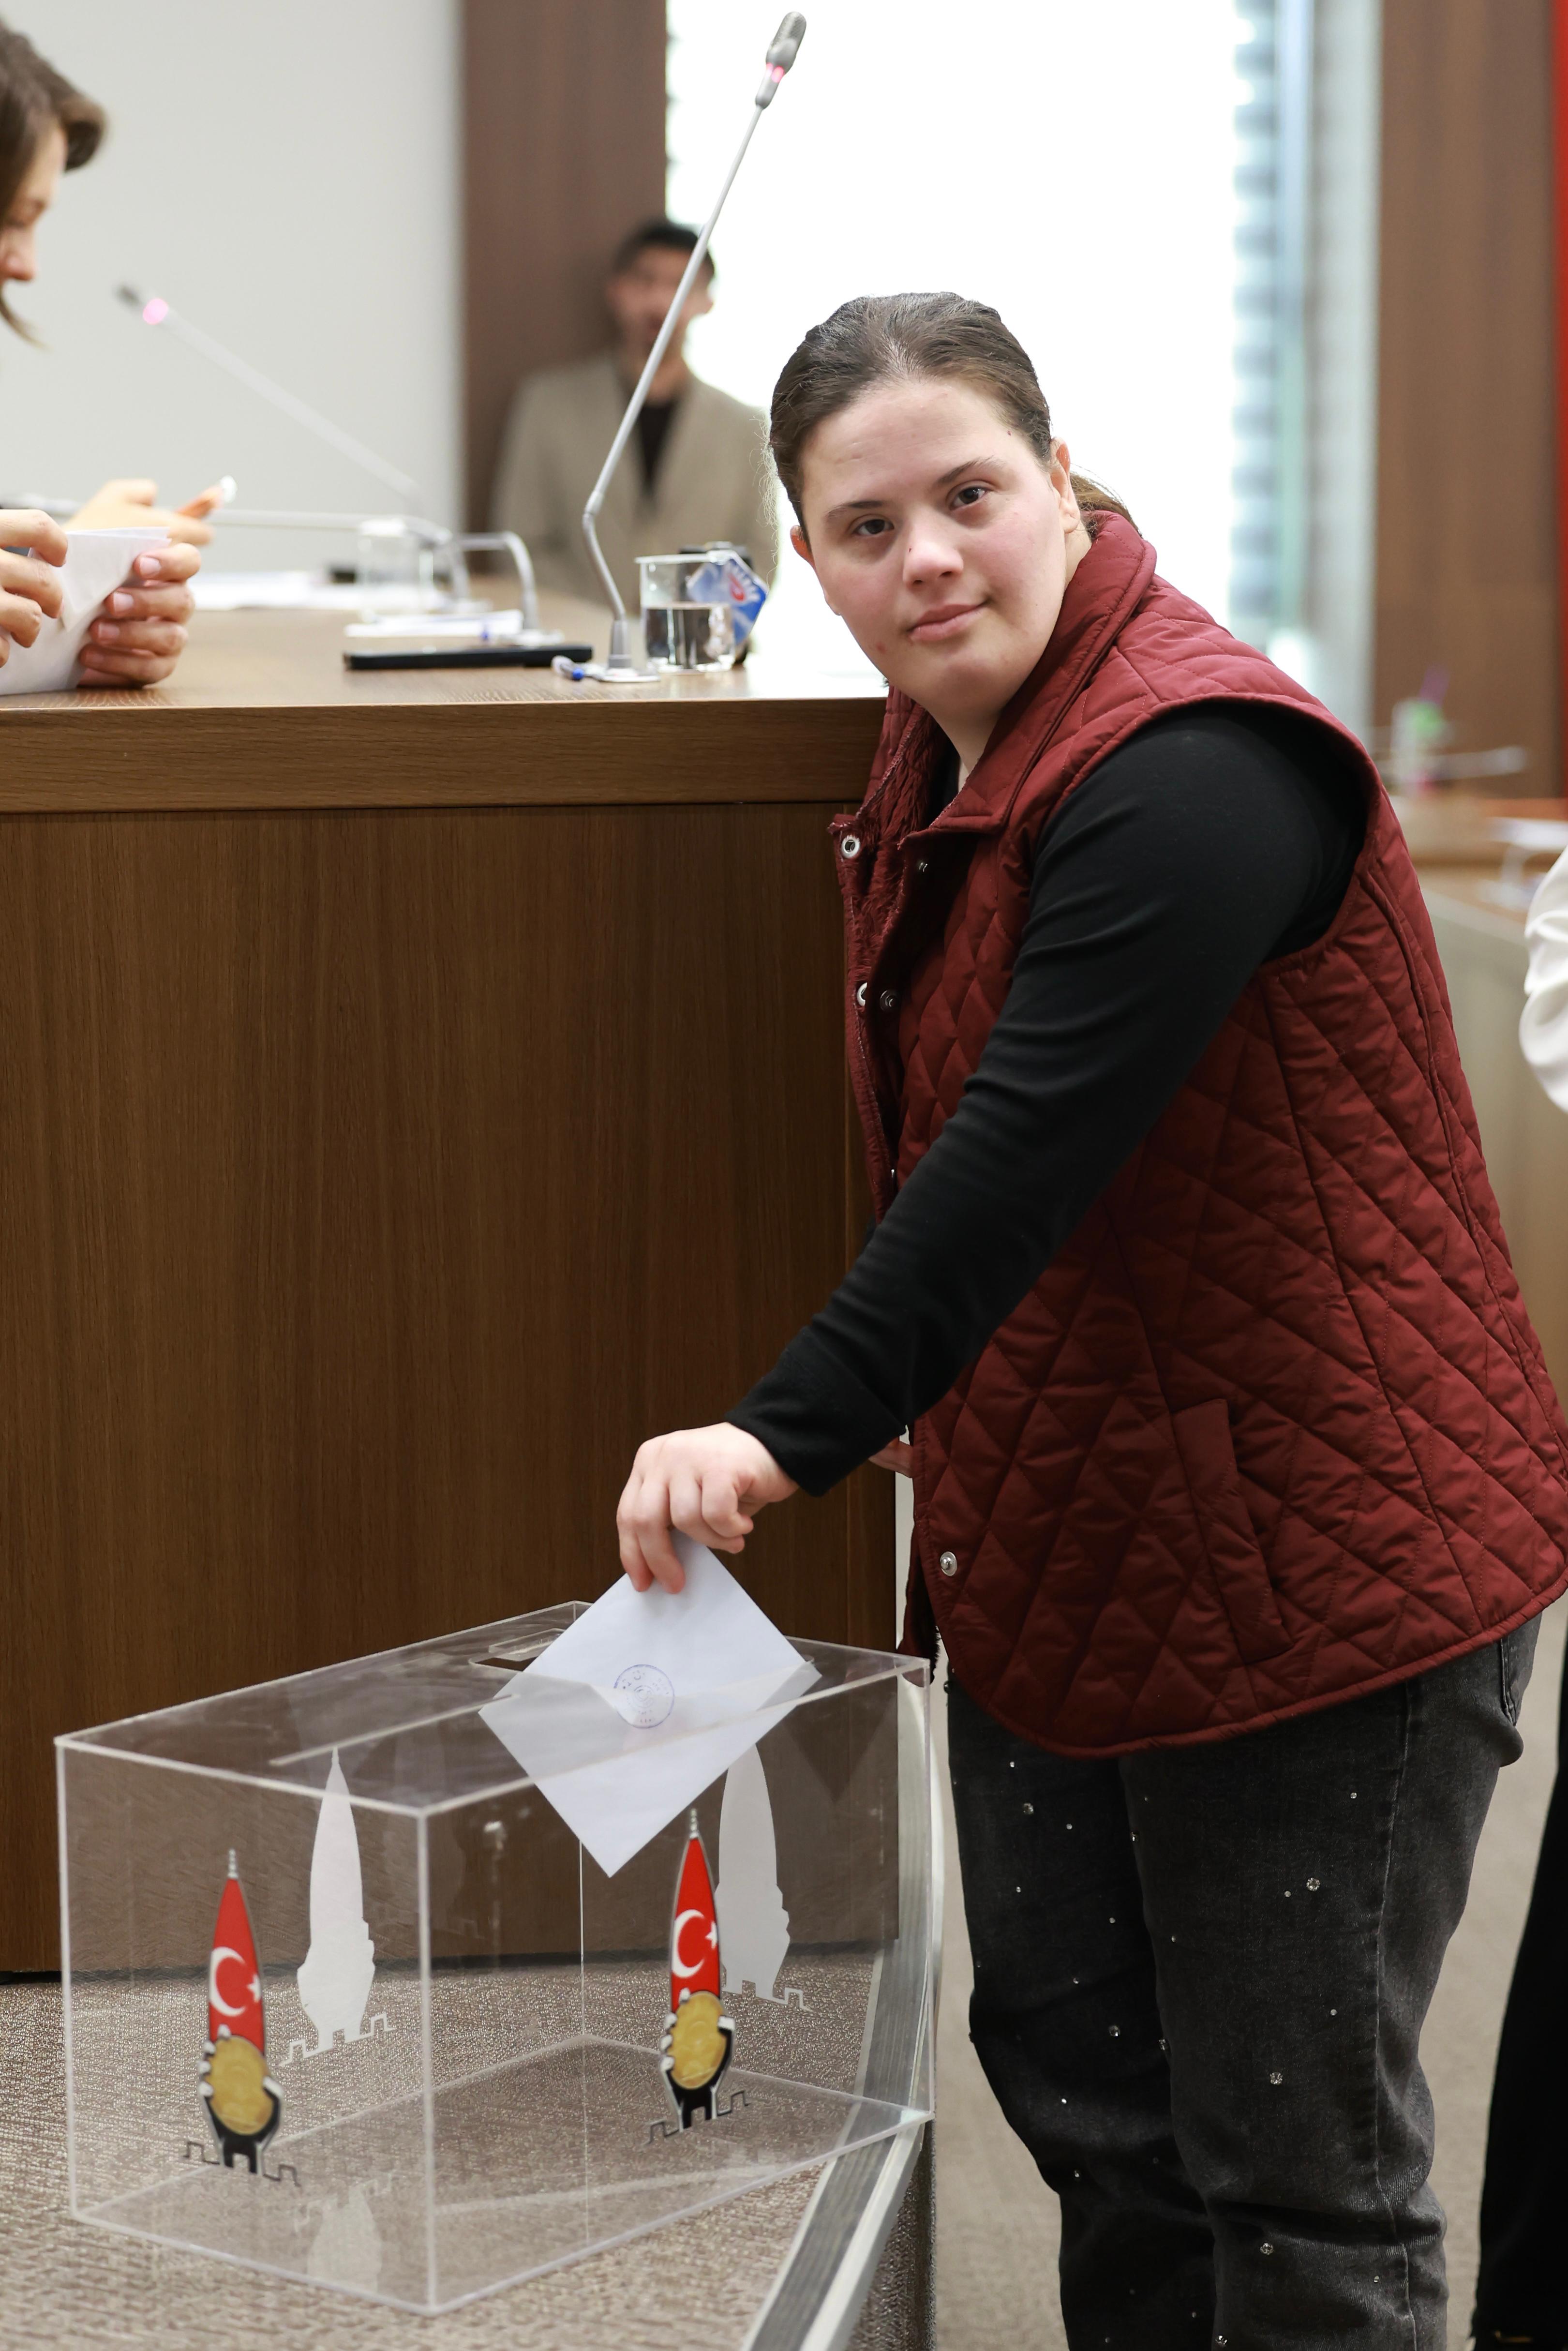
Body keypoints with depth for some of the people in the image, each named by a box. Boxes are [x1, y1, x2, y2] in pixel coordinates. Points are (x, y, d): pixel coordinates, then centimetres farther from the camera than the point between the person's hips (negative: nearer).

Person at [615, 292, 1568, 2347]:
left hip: (1316, 1561, -9)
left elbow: (1031, 1147, -31)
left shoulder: (1195, 770, -22)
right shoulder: (949, 751, 8)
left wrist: (795, 1431, -34)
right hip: (1063, 1547, 9)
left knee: (1296, 2171, 1)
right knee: (1076, 2079, 18)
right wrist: (926, 1432, 20)